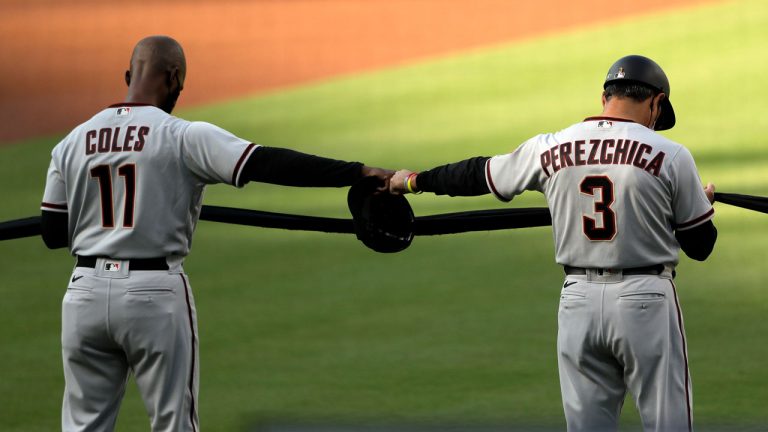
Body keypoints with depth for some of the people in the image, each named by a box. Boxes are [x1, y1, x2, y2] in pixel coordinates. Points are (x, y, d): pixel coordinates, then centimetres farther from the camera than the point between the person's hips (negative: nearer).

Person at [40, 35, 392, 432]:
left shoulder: (72, 142, 6)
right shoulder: (184, 136, -7)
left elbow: (52, 234, 9)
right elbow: (266, 163, -18)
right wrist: (360, 172, -20)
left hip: (86, 292, 4)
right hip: (155, 294, -4)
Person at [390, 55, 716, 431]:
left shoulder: (550, 150, 4)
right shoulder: (671, 156, -6)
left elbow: (479, 174, 19)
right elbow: (700, 246, 2)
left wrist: (416, 181, 36)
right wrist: (705, 201, 24)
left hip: (578, 301, 4)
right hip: (646, 301, -4)